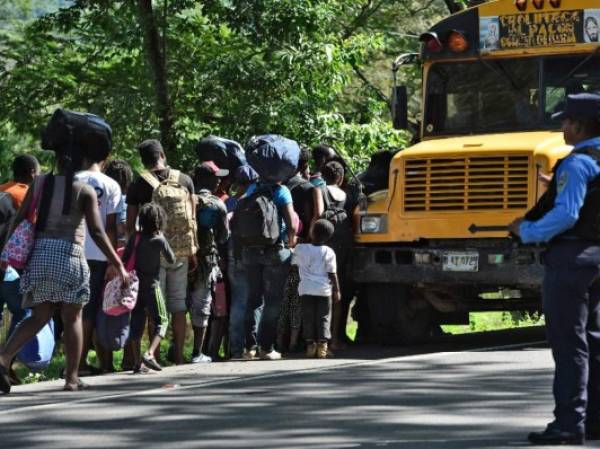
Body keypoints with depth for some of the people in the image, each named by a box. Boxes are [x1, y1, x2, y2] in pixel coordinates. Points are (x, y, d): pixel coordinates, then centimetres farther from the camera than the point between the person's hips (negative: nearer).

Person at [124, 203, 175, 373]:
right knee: (161, 321, 5)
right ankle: (150, 353, -15)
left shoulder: (135, 238, 1)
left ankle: (137, 362, 7)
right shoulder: (159, 240, -10)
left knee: (136, 323, 8)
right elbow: (171, 259, 1)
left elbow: (125, 258, 2)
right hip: (152, 286, -4)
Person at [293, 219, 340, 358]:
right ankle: (322, 345, -1)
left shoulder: (300, 249, -2)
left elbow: (294, 265, 8)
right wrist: (336, 290, 3)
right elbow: (332, 274, -3)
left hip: (306, 289, 1)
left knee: (308, 317, 8)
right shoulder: (328, 252, -4)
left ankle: (310, 344, 6)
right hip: (324, 290, -1)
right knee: (323, 318, 5)